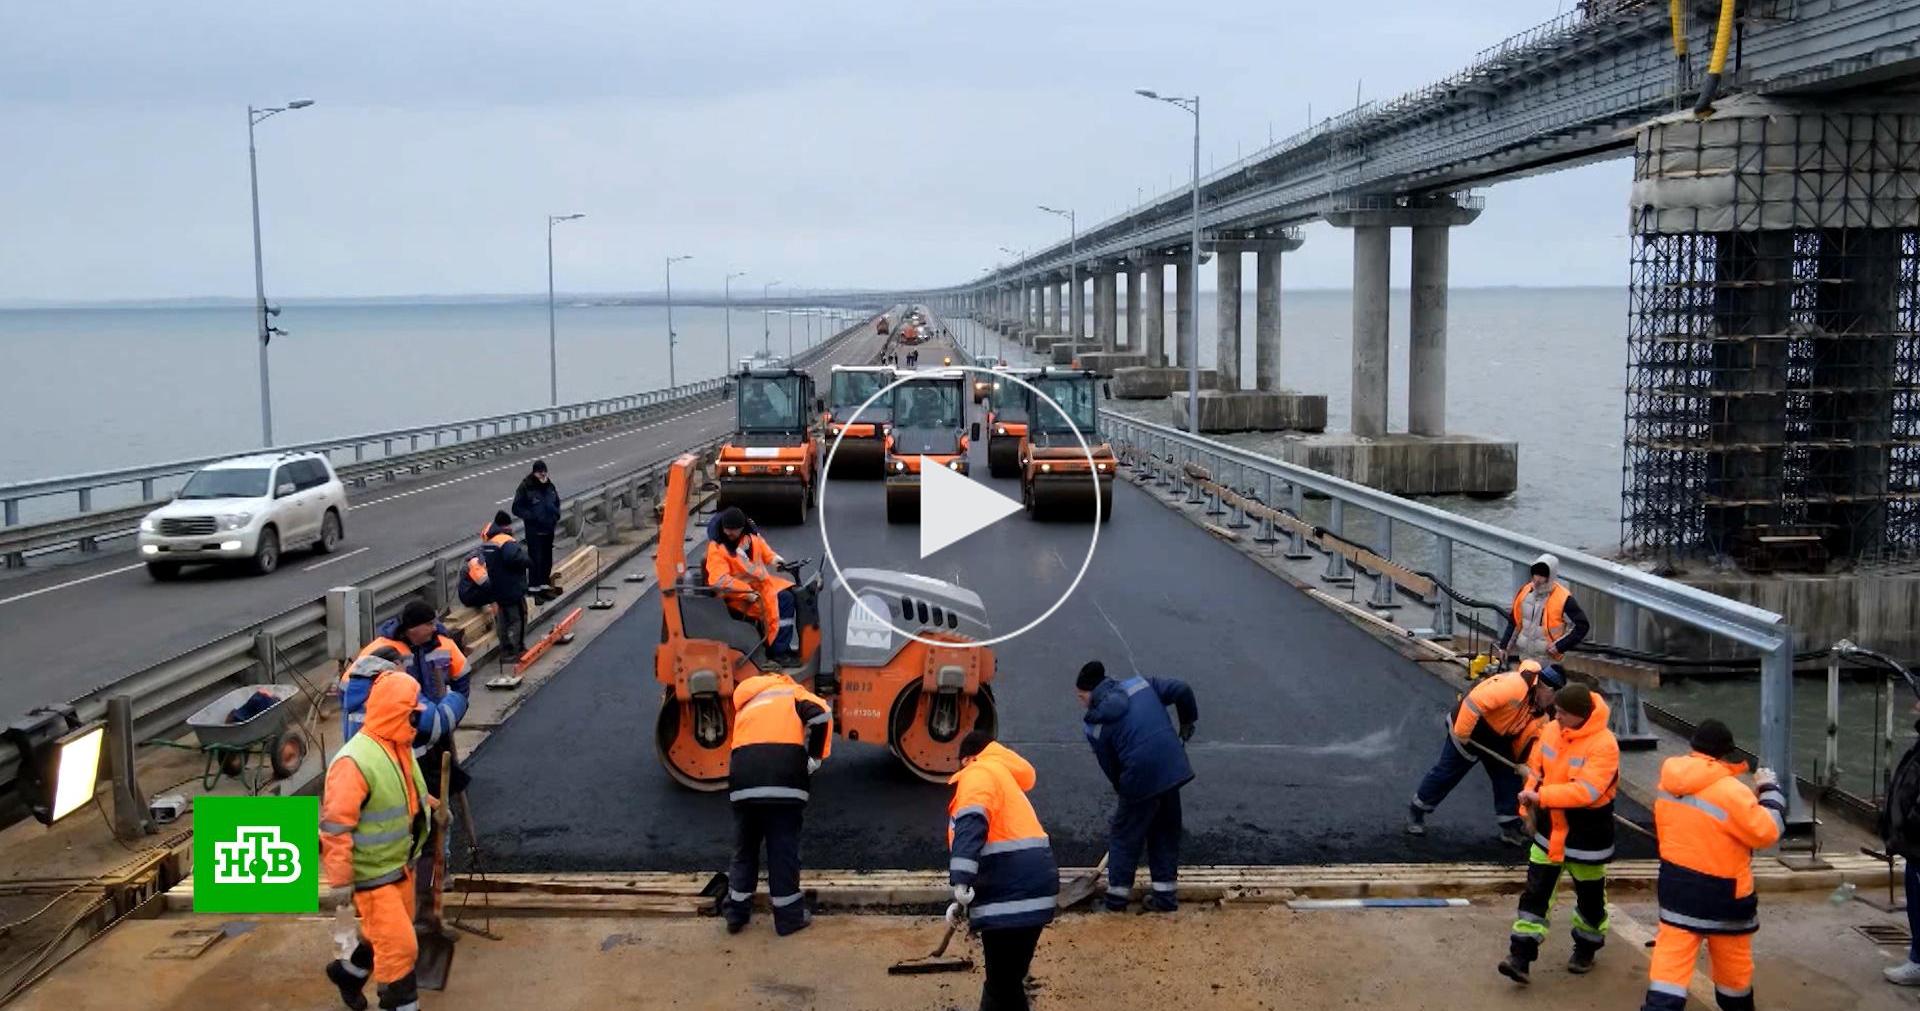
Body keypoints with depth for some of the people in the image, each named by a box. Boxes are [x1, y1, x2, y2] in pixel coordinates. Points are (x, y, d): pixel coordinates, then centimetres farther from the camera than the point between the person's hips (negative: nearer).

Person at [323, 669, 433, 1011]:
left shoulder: (399, 747, 1)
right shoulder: (355, 761, -28)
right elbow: (336, 826, -25)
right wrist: (340, 880, -21)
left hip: (400, 865, 9)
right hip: (372, 873, -9)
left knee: (385, 935, 24)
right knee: (400, 944, -4)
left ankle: (348, 972, 48)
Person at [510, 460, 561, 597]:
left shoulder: (549, 486, 7)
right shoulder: (525, 487, -12)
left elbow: (557, 502, 22)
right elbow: (517, 508, -10)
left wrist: (556, 516, 6)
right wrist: (531, 517, -18)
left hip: (548, 528, 6)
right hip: (534, 529, -6)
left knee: (547, 557, 13)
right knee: (535, 558, -6)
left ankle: (544, 583, 25)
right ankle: (534, 586, 0)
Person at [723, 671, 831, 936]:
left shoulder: (746, 707, 37)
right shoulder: (791, 691, 22)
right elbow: (820, 715, 0)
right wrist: (814, 760, 7)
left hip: (743, 775, 3)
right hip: (784, 773, -3)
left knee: (744, 847, 19)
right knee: (784, 846, 7)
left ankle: (736, 912, 26)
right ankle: (789, 915, 15)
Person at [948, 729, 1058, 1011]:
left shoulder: (978, 774, -1)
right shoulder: (1004, 778, 28)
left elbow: (971, 823, -21)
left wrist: (961, 882, -29)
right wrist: (967, 902, 30)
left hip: (1012, 896, -9)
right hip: (1030, 887, 9)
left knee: (1004, 985, -3)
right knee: (1004, 979, 22)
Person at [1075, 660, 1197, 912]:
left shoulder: (1095, 724, 0)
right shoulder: (1140, 684, 9)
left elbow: (1109, 768, 5)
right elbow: (1181, 690, 3)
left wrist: (1121, 788, 21)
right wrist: (1187, 721, 17)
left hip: (1140, 777, -4)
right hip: (1172, 767, 4)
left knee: (1124, 835, 16)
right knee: (1166, 832, 19)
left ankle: (1117, 894, 21)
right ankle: (1165, 895, 22)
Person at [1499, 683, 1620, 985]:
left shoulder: (1603, 744, -24)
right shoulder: (1551, 730, -5)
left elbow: (1585, 791, -32)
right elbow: (1536, 767, 11)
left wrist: (1541, 796, -33)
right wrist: (1531, 799, 2)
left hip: (1587, 831, -5)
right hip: (1550, 826, 5)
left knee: (1589, 895, 15)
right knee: (1535, 891, 2)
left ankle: (1586, 948, 38)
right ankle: (1521, 955, 3)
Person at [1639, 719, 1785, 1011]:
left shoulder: (1671, 783, 0)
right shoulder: (1730, 792, -22)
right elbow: (1767, 831, -14)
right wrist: (1769, 789, -2)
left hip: (1676, 885, 5)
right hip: (1721, 892, -5)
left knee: (1671, 957, 0)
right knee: (1733, 960, 19)